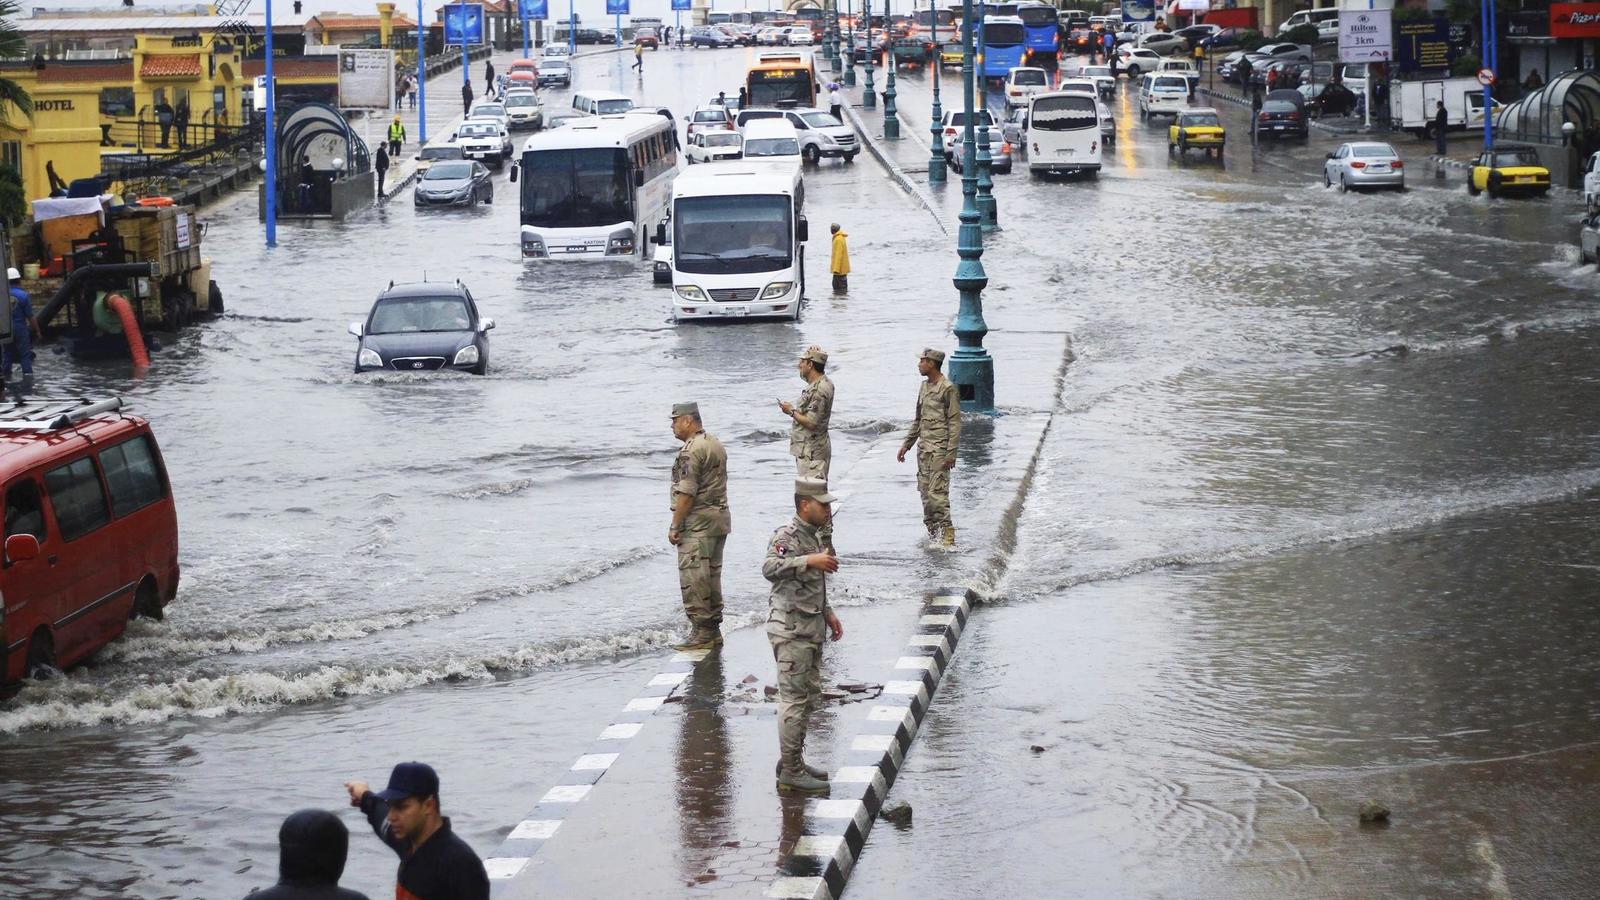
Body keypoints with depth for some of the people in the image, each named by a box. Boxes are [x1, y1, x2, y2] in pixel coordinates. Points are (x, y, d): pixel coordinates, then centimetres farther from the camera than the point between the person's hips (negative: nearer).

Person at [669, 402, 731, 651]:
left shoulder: (691, 450, -15)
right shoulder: (716, 445, 16)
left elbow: (686, 493, -20)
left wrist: (675, 526, -15)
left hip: (698, 520, -10)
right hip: (721, 517, 10)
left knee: (692, 576, -7)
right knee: (712, 574, 14)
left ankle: (701, 632, -9)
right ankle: (713, 629, 18)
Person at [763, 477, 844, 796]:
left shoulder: (814, 536, 14)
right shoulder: (787, 536, -16)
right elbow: (770, 568, -35)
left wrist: (827, 612, 20)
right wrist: (811, 561, -42)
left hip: (811, 630, 10)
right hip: (791, 631, -10)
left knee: (810, 696, 16)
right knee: (794, 699, -7)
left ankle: (793, 760, 28)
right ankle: (790, 773, -4)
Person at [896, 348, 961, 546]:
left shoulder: (948, 389, -10)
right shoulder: (924, 387, 15)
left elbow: (955, 423, -13)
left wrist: (951, 453, -17)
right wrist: (906, 445, 21)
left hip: (939, 449, -8)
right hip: (923, 448, 8)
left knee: (937, 492, -13)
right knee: (925, 492, 8)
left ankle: (947, 534, -9)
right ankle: (932, 531, 14)